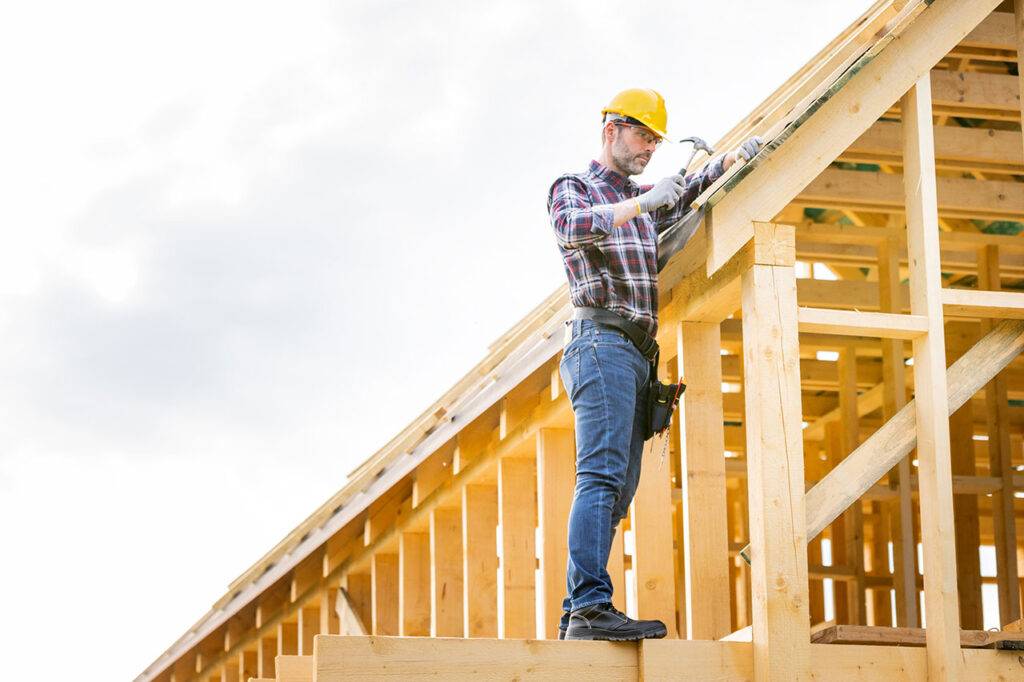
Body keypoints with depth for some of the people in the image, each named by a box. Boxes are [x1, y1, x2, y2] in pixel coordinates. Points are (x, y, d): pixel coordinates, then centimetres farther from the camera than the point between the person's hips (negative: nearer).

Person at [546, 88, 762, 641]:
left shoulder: (639, 201, 28)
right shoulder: (573, 188, 6)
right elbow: (572, 227, -15)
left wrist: (730, 160, 19)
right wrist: (643, 202, -22)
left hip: (635, 356, 8)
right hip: (600, 340, -8)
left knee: (617, 490, 2)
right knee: (602, 476, -21)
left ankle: (577, 617, 0)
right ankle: (590, 606, -30)